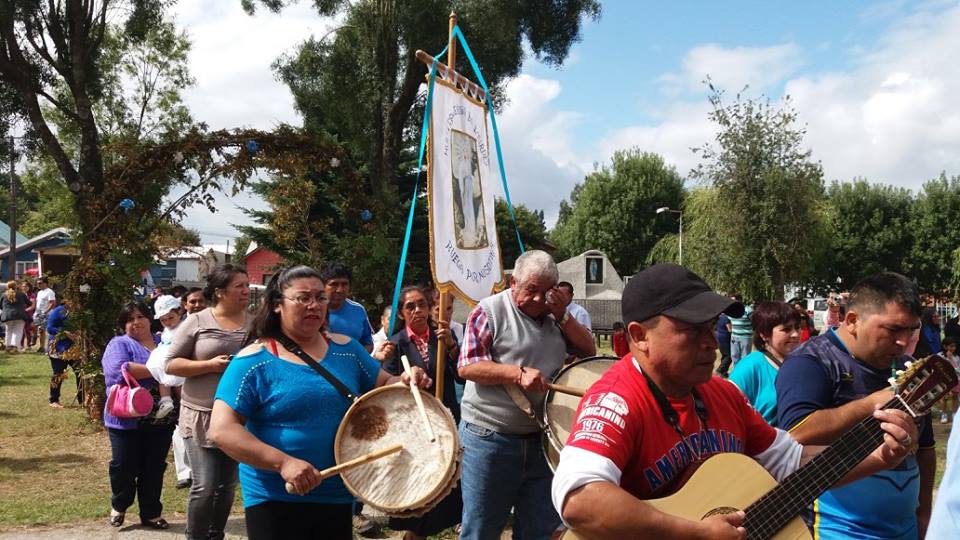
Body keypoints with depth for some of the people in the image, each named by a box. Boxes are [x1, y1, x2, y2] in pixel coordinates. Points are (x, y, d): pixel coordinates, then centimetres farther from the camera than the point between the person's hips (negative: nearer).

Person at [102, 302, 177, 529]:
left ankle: (150, 513, 24)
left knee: (155, 469, 10)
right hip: (128, 420, -4)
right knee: (124, 467, 6)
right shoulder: (119, 344, -4)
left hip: (161, 420, 4)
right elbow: (119, 370, -23)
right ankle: (118, 505, 32)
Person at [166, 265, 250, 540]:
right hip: (202, 415, -3)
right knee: (205, 486, -6)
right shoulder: (196, 322, -5)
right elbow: (171, 364, -5)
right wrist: (210, 365, -17)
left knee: (227, 485, 13)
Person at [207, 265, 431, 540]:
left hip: (339, 497, 5)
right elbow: (221, 430, -16)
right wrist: (282, 463, -26)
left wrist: (406, 383, -11)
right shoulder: (255, 361, -11)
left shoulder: (345, 349, 5)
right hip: (274, 502, -5)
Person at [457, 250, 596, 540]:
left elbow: (588, 351, 7)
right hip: (490, 439, -5)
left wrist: (562, 316, -6)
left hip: (541, 437, 5)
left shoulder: (555, 313, 10)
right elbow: (467, 367, -15)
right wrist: (519, 373, -25)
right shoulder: (490, 311, -9)